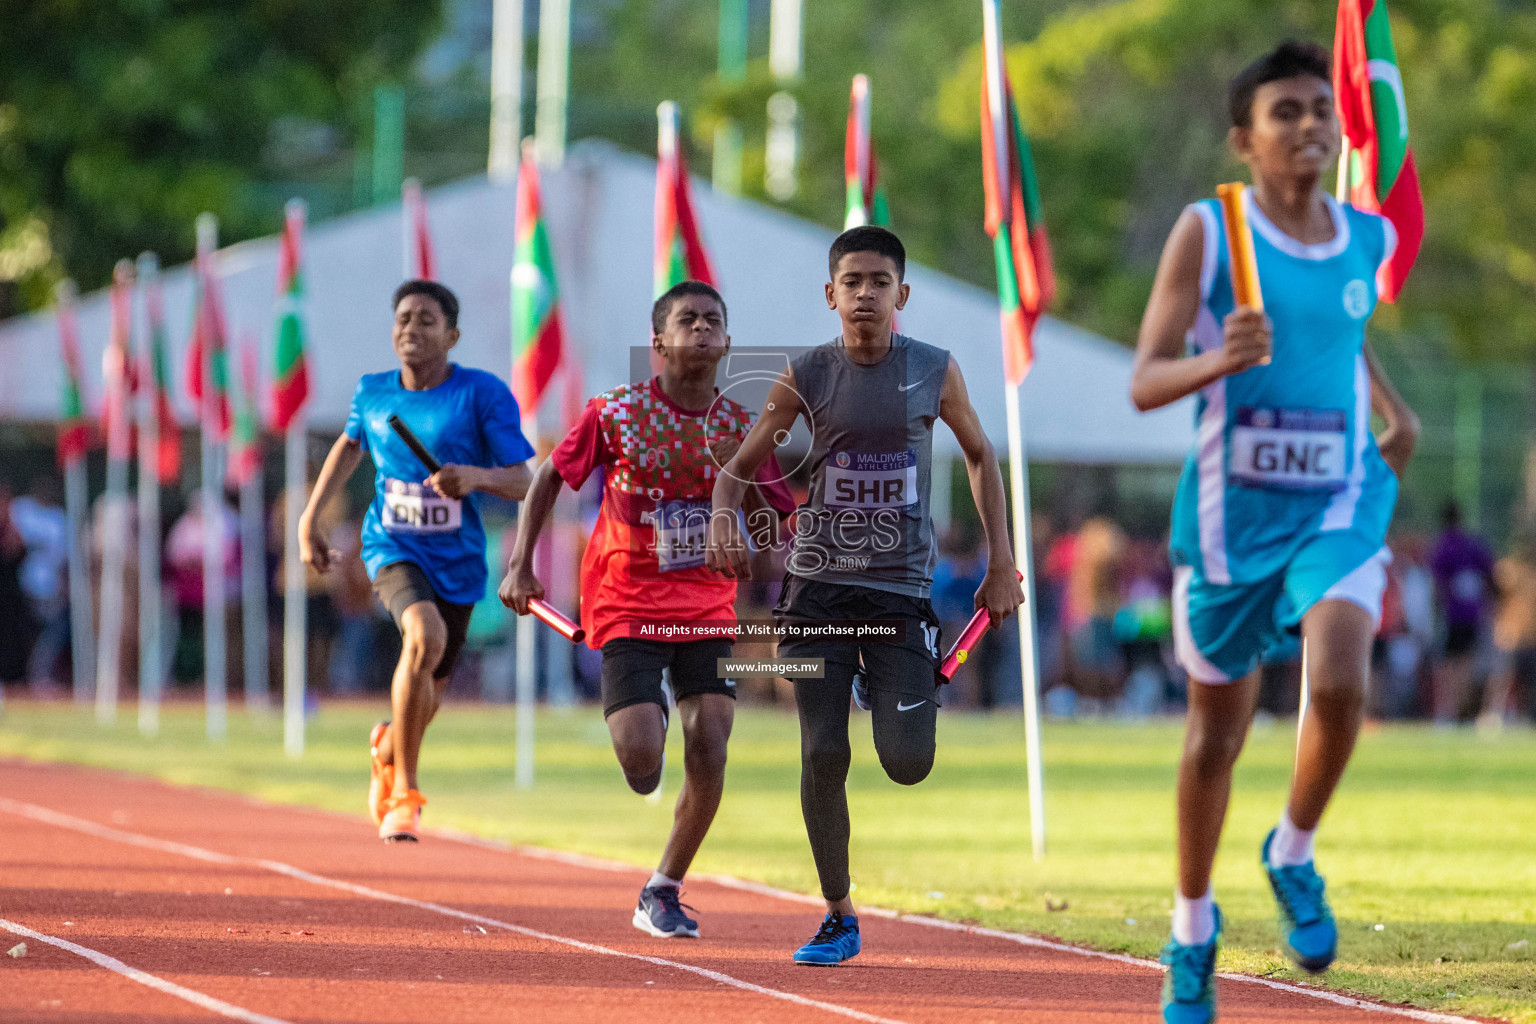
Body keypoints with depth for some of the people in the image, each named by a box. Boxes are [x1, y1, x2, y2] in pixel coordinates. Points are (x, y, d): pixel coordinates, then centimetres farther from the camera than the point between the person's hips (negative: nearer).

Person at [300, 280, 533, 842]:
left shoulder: (483, 394, -9)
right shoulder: (372, 392, 1)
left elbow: (522, 483, -11)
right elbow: (349, 445, 23)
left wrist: (476, 476, -32)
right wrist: (310, 519, 19)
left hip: (457, 559, 1)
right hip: (393, 546, -1)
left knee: (429, 693, 13)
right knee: (426, 635, -32)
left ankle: (388, 746, 53)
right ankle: (404, 792, -21)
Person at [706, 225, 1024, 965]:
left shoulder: (935, 372, -1)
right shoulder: (806, 376, -2)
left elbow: (980, 456, 14)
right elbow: (739, 467, 3)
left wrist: (1001, 564, 9)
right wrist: (723, 517, -20)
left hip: (902, 587, 0)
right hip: (819, 584, 0)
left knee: (908, 764, -8)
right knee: (822, 755, -7)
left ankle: (881, 688, 29)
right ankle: (839, 917, 8)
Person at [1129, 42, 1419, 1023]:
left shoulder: (1368, 238, 5)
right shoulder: (1207, 232, -7)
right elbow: (1145, 383, -11)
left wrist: (1395, 408, 13)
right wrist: (1219, 361, -31)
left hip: (1338, 505, 2)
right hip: (1232, 509, -2)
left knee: (1340, 682, -25)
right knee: (1217, 731, 9)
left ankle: (1295, 854, 3)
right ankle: (1194, 928, 30)